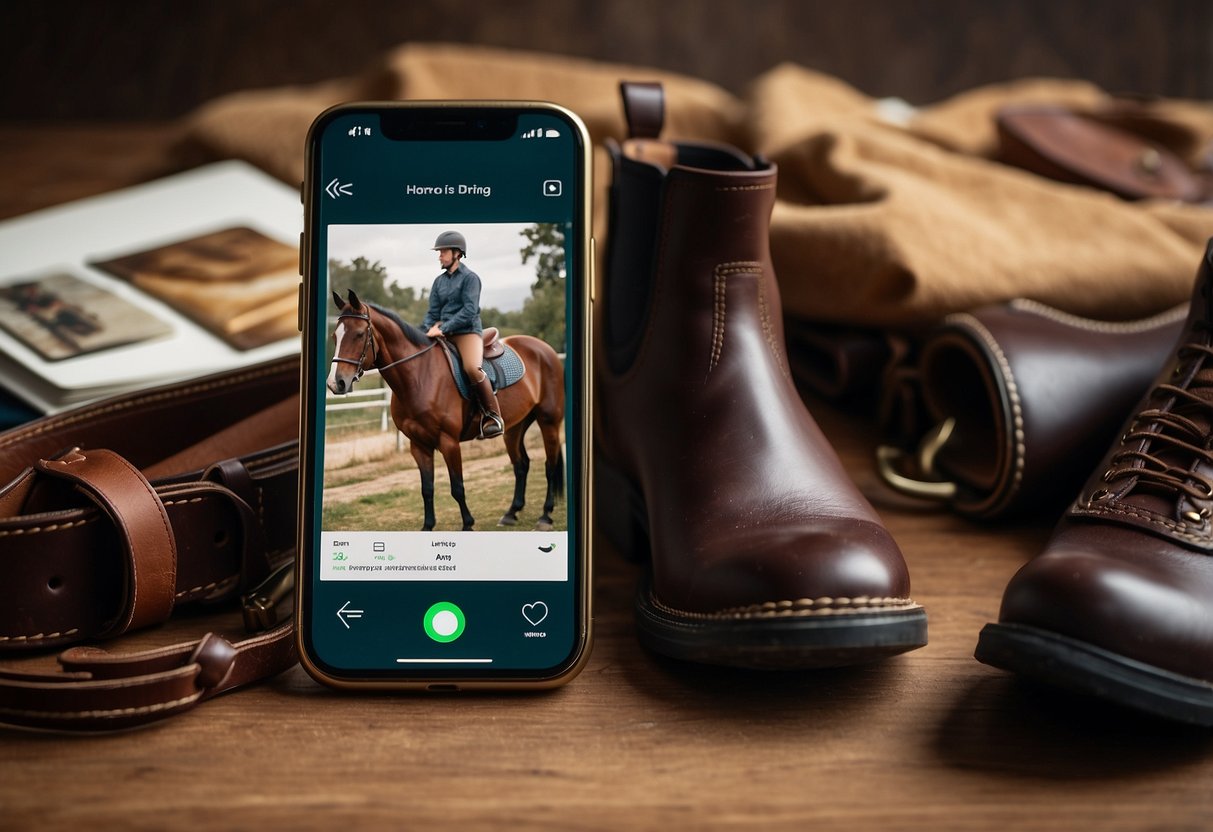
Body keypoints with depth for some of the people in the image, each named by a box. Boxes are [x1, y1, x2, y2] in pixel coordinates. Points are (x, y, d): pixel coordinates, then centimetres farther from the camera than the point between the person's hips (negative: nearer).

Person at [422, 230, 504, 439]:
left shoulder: (470, 278, -3)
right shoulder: (439, 281, 16)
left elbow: (469, 310, -14)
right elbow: (433, 312, 14)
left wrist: (443, 328, -20)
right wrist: (427, 330, -7)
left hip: (468, 332, -7)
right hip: (443, 334, 7)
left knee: (472, 368, -32)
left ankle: (493, 416, -20)